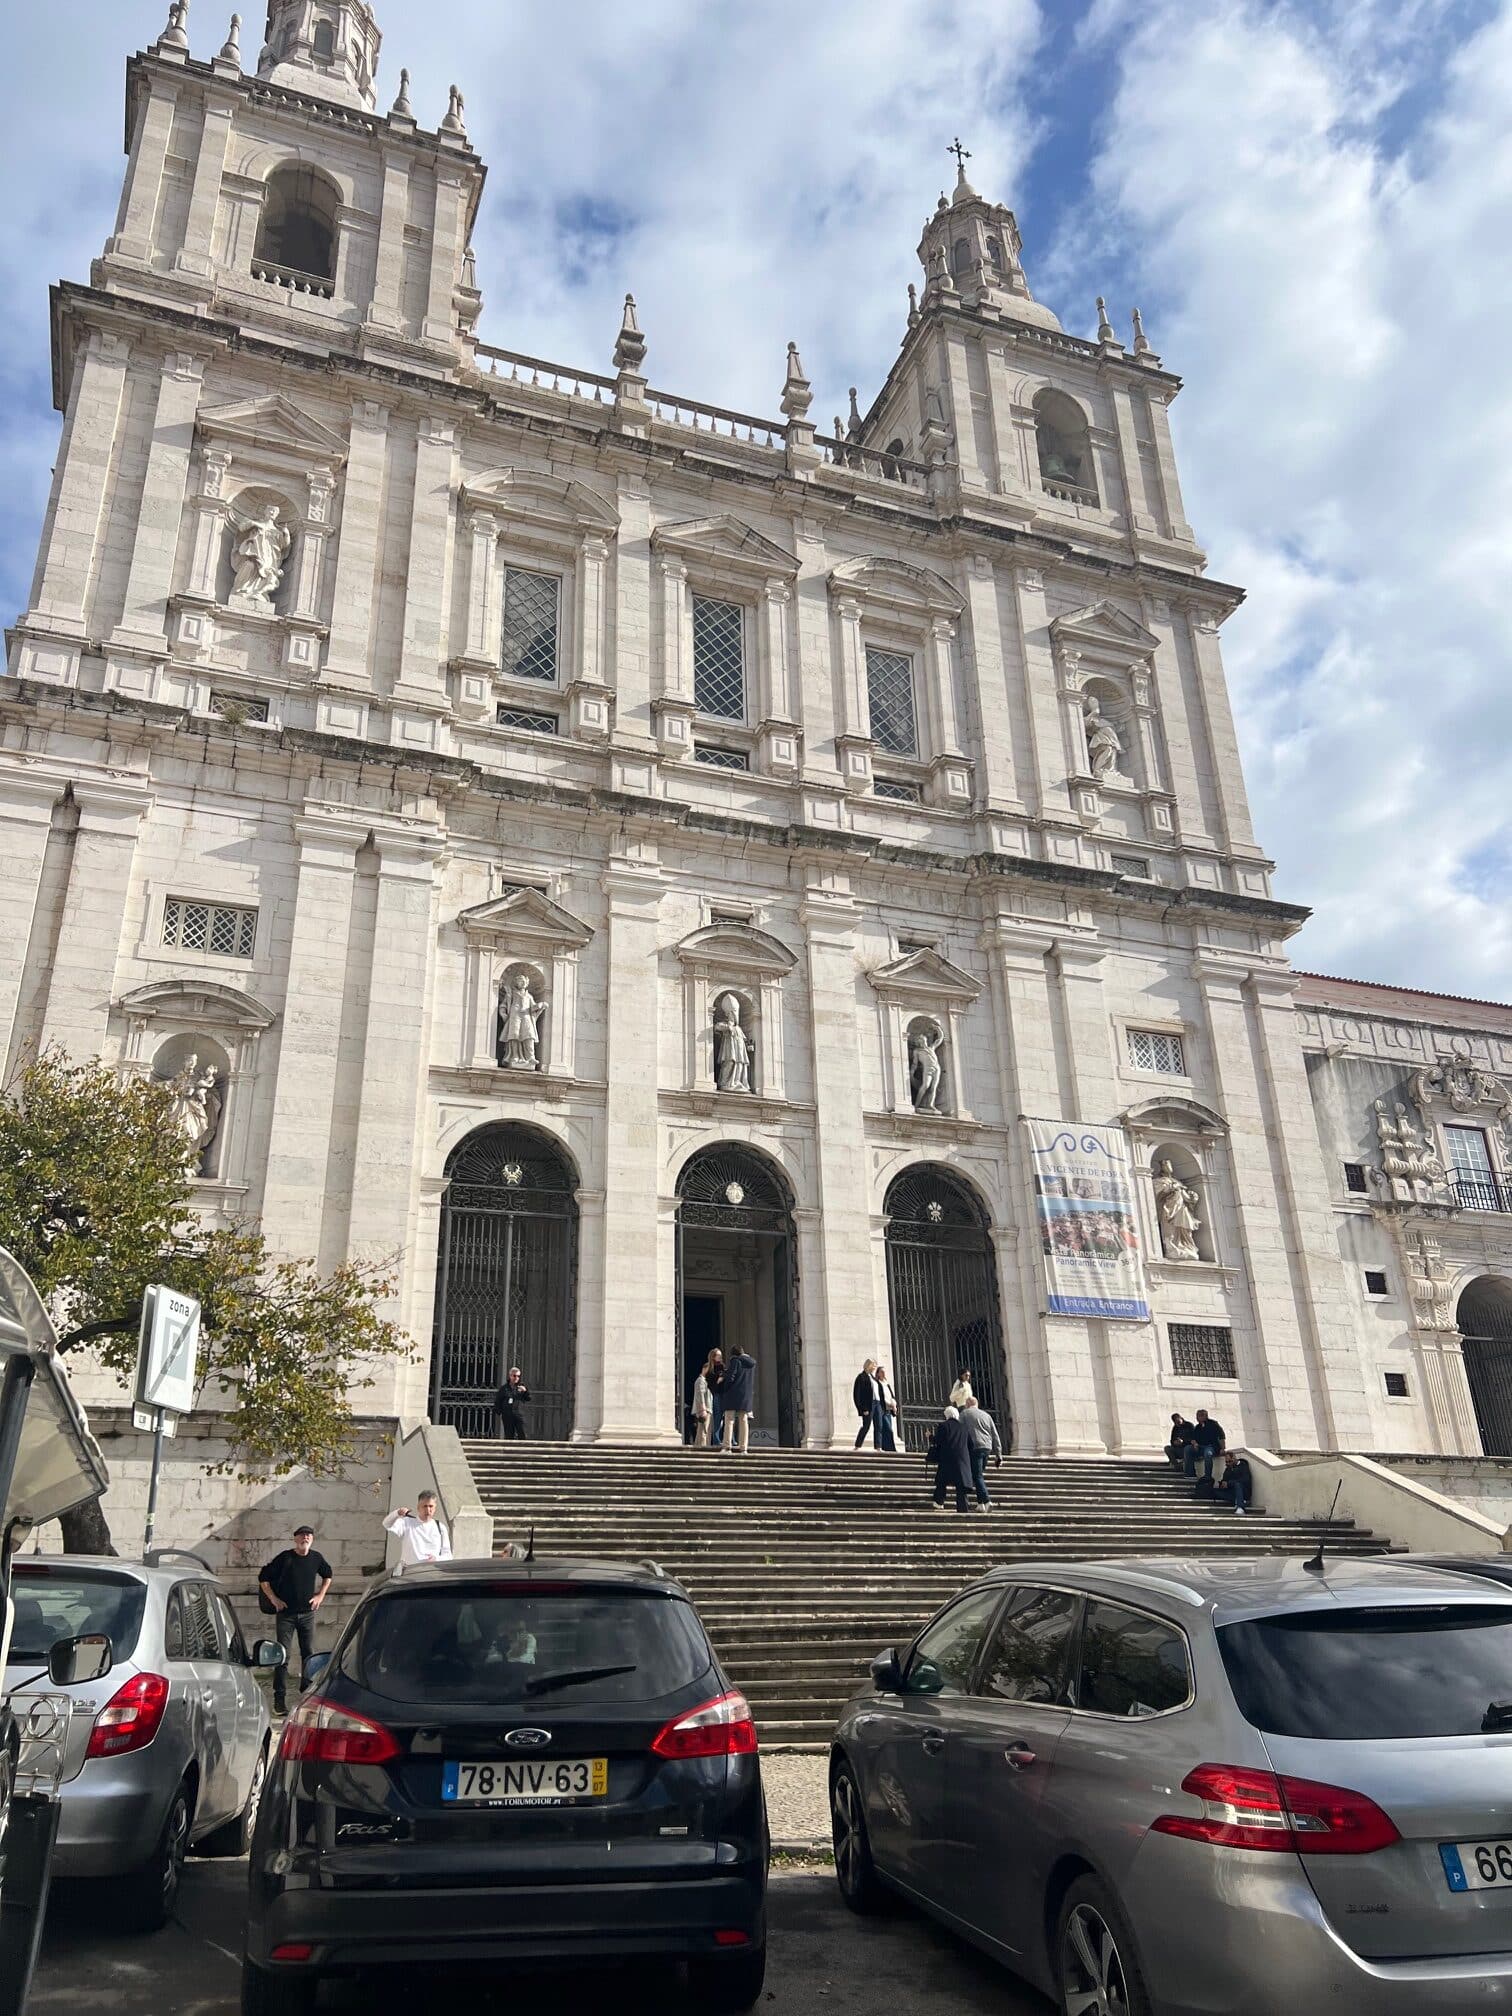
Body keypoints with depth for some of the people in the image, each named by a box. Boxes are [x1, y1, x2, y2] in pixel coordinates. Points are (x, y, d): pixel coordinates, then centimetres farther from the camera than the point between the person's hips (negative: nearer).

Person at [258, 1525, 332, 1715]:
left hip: (307, 1613, 3)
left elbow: (327, 1575, 19)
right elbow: (263, 1577, -2)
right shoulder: (284, 1558, -11)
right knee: (283, 1655, -4)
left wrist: (320, 1595, 9)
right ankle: (279, 1699, 2)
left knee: (309, 1654, 7)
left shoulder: (317, 1558, 0)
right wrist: (273, 1599, -7)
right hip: (286, 1614, -3)